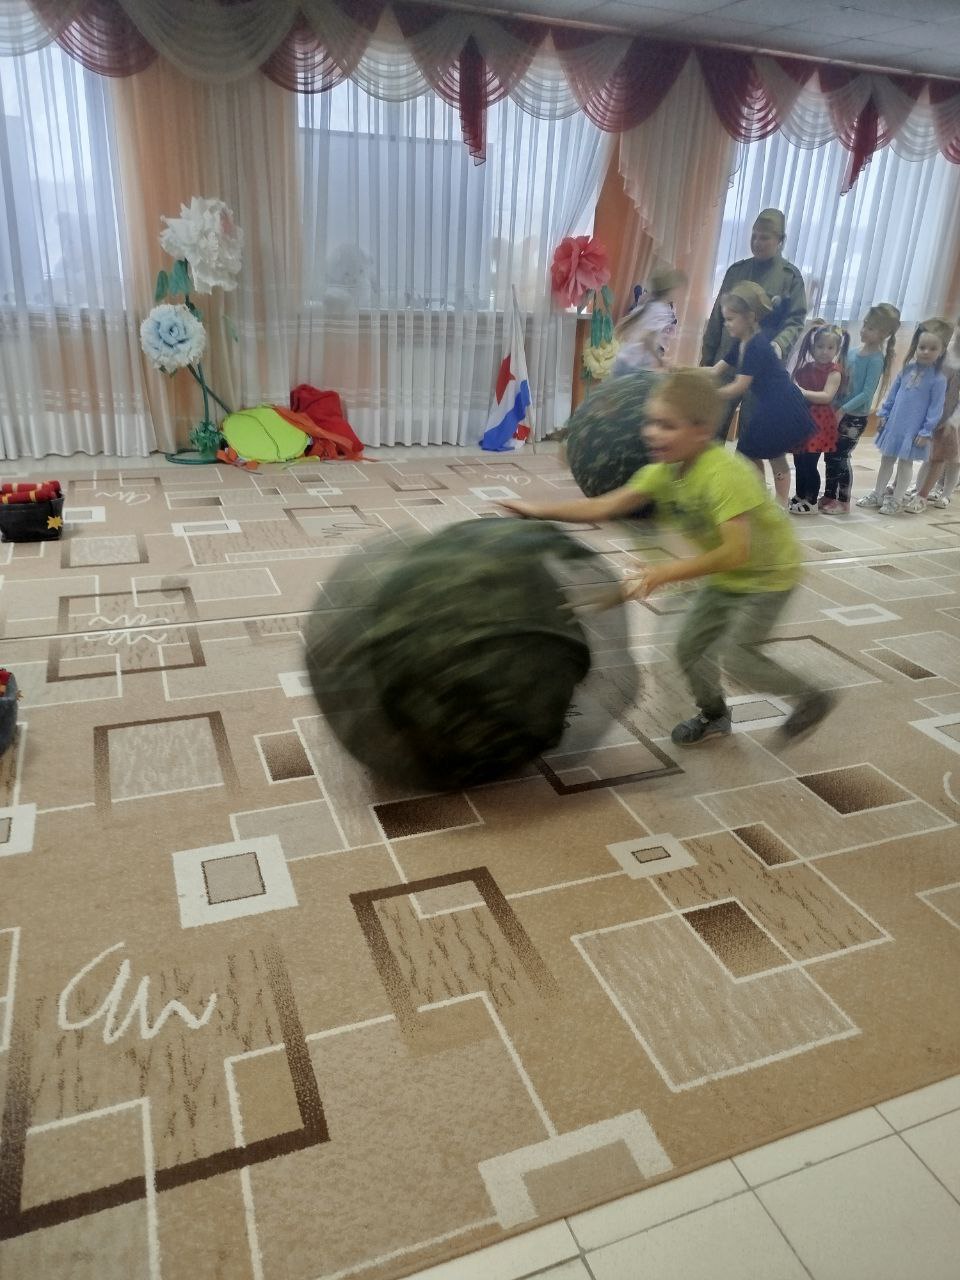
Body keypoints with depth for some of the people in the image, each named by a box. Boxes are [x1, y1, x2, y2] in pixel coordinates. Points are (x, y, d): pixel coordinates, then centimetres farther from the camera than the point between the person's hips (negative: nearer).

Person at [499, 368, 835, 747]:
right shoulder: (663, 471, -11)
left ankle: (812, 698, 10)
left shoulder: (723, 473, -35)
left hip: (767, 573, -8)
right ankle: (713, 714, 37)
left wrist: (667, 573, -42)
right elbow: (606, 506, -12)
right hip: (725, 576, 8)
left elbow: (736, 551, -39)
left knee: (733, 654, -13)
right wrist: (540, 510, -20)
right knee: (689, 647, 10)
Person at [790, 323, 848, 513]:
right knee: (798, 461, 11)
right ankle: (800, 496, 26)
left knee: (810, 463, -7)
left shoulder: (834, 371, -7)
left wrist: (803, 392, -25)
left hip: (819, 423, -6)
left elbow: (827, 396, -19)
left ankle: (812, 501, 4)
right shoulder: (806, 368, 9)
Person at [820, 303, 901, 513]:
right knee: (830, 455, 10)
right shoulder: (855, 351, 6)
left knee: (841, 457, -3)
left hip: (856, 417, -7)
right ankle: (829, 496, 22)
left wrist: (843, 410, -24)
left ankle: (844, 501, 9)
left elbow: (867, 393, -20)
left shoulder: (876, 359, -15)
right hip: (840, 412, 7)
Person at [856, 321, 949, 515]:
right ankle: (877, 494, 28)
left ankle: (896, 500, 15)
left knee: (905, 462, 6)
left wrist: (926, 431, -14)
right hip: (893, 424, 5)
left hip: (912, 430, -5)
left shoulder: (938, 379, -13)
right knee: (886, 459, 15)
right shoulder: (907, 369, 1)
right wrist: (883, 414, 7)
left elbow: (936, 409, -12)